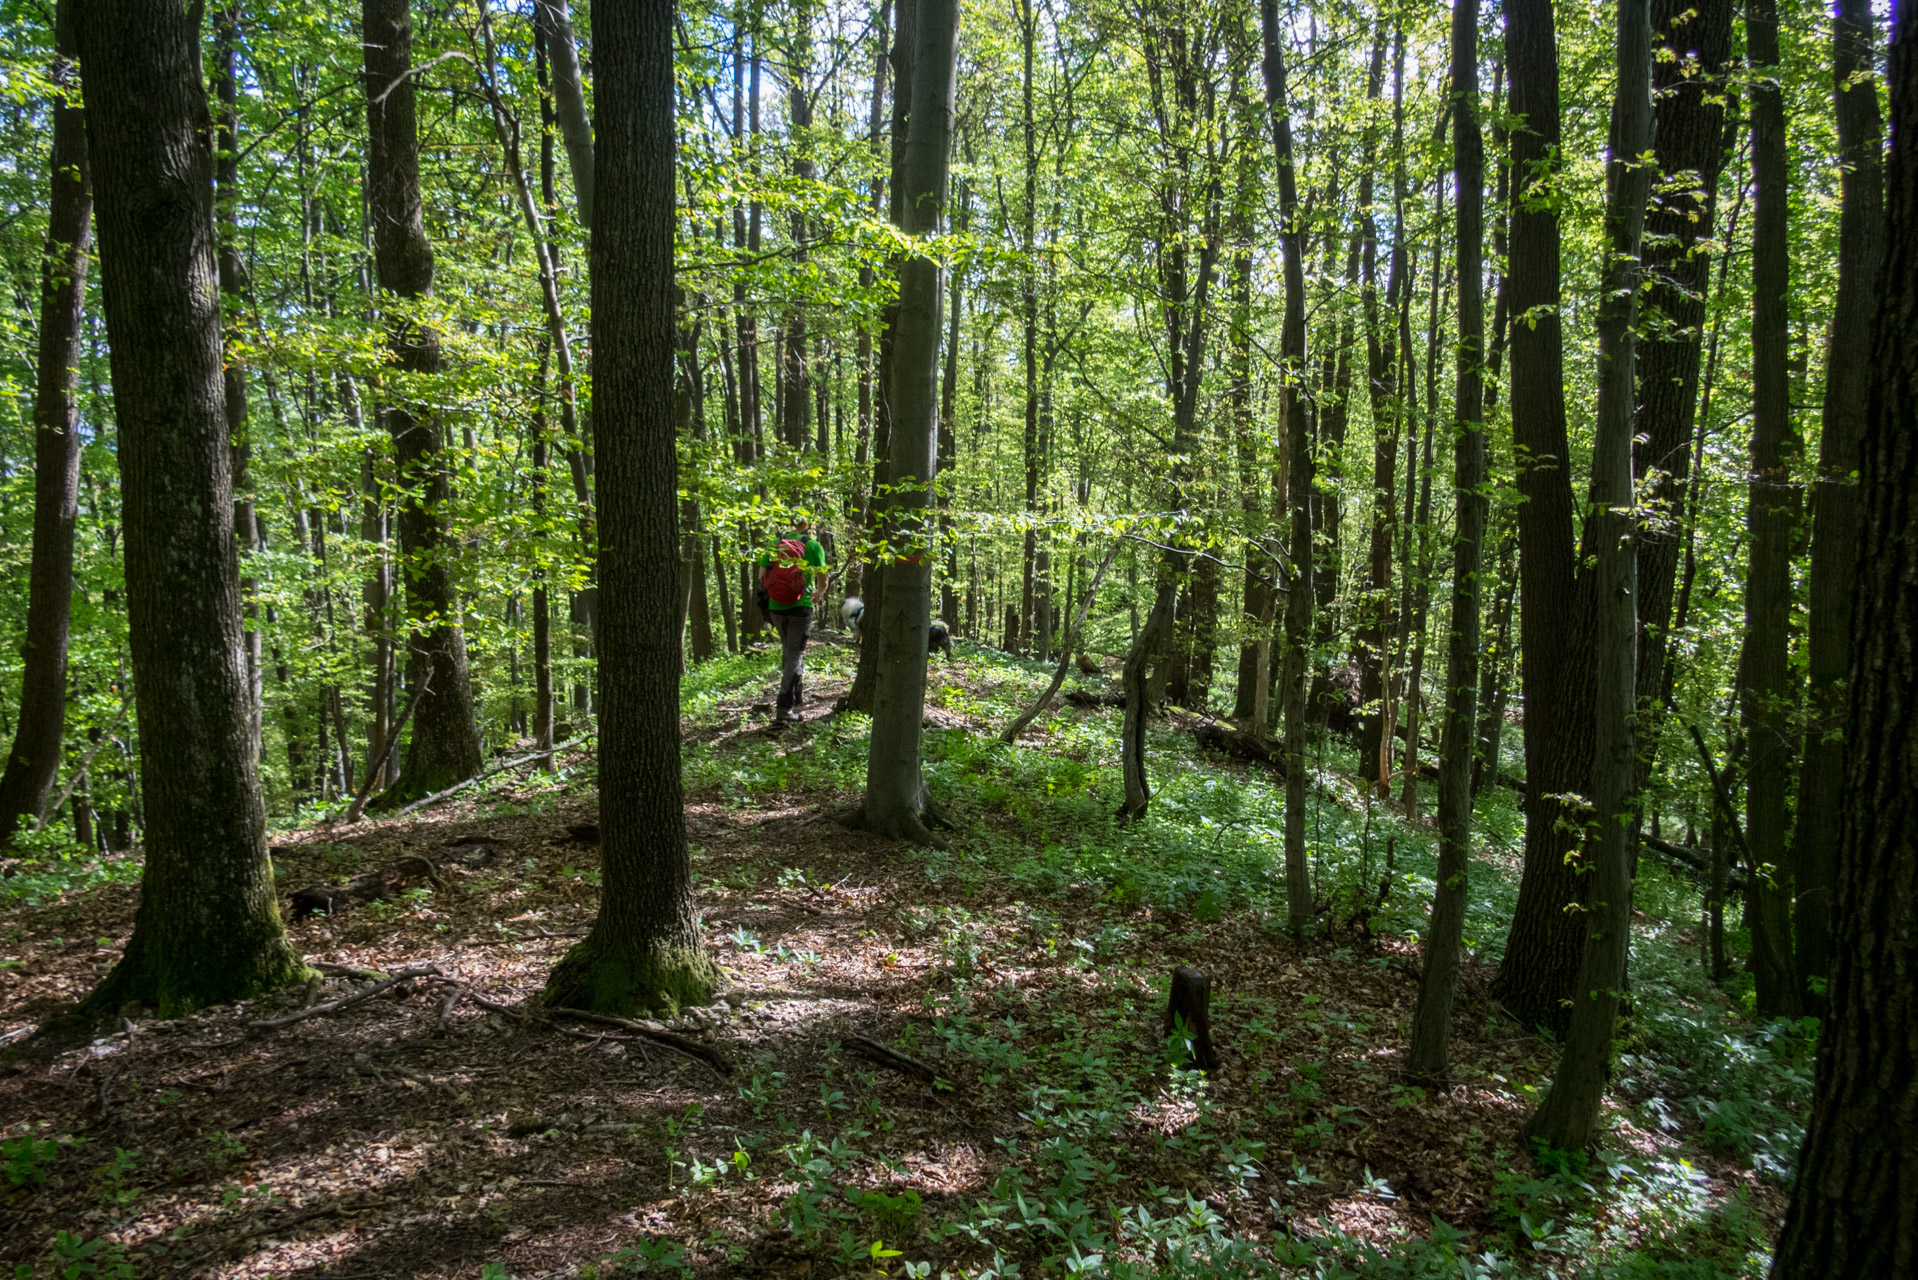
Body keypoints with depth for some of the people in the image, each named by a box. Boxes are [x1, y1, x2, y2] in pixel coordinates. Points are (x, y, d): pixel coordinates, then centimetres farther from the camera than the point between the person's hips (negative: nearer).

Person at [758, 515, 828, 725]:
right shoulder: (813, 546, -1)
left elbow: (761, 577, 6)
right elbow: (822, 580, -2)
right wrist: (819, 593, 20)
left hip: (775, 607, 4)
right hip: (800, 607, -4)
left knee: (787, 650, 24)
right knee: (794, 654, -1)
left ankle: (794, 697, 36)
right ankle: (784, 708, -9)